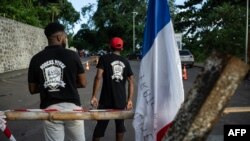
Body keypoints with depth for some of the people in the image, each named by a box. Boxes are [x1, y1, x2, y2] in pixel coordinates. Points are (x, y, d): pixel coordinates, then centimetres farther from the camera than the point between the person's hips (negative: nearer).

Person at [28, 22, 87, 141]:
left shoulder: (36, 59, 0)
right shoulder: (71, 55, -6)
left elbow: (32, 89, 6)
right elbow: (83, 83, -1)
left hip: (49, 109, 2)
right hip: (71, 106, -1)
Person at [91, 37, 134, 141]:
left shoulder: (104, 58, 0)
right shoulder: (125, 62, 10)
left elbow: (98, 77, -12)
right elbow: (131, 82, 6)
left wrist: (94, 96, -12)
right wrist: (129, 100, 9)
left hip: (106, 99, -2)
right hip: (121, 100, 3)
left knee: (101, 125, 6)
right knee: (120, 125, 16)